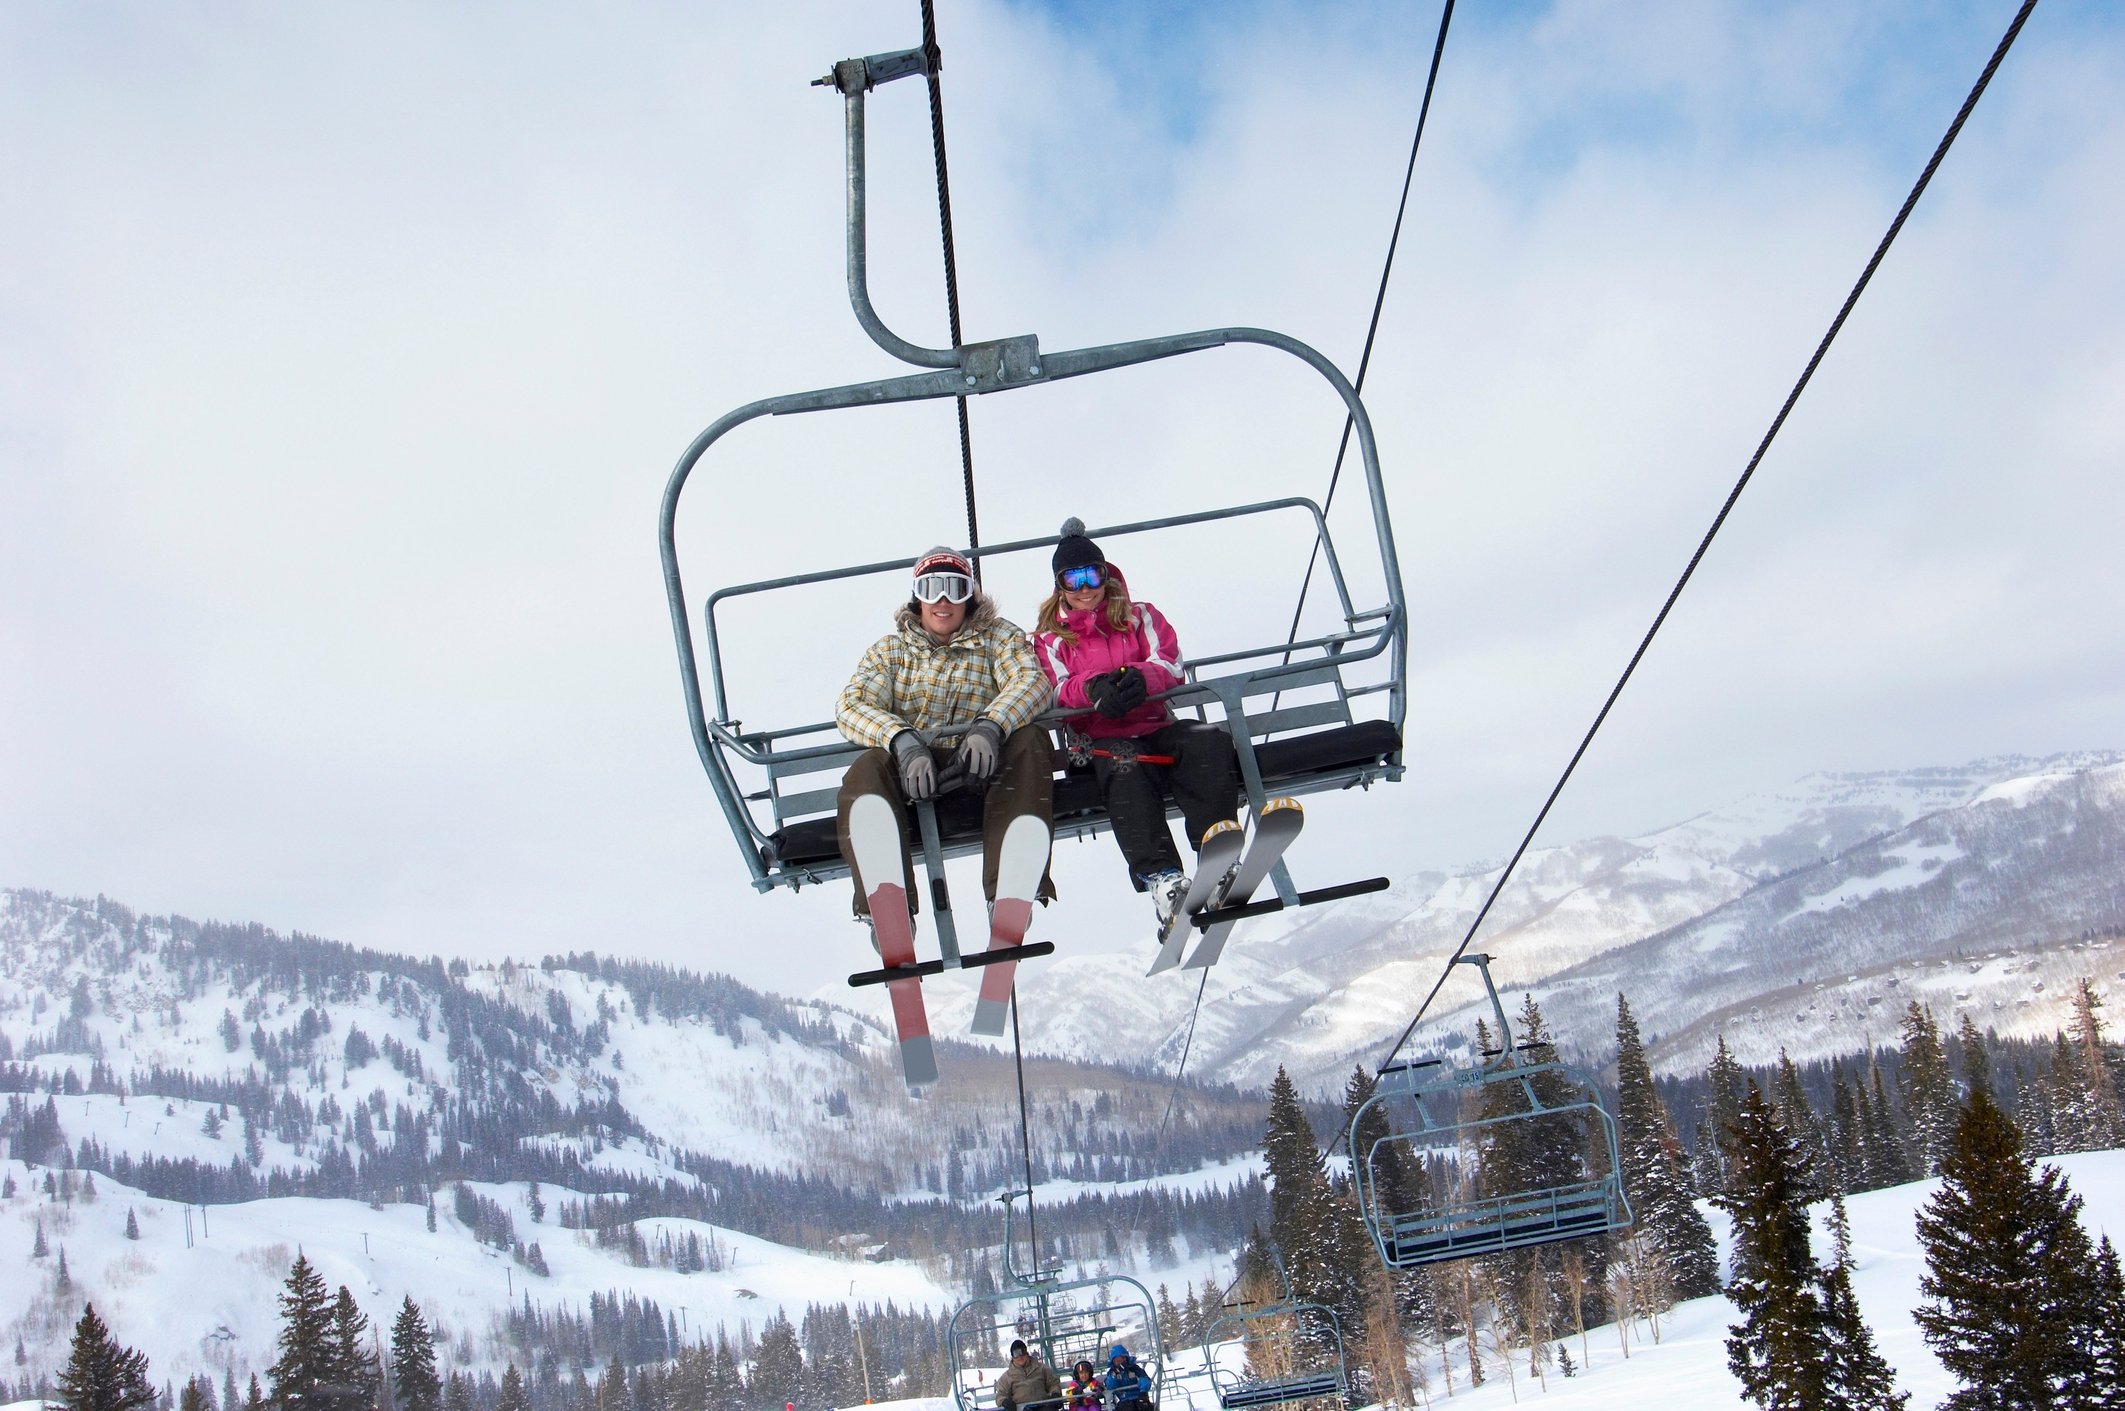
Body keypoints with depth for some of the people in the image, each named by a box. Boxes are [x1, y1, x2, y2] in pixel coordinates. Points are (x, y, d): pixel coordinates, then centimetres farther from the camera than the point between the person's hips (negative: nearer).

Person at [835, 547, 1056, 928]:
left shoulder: (998, 637, 16)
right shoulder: (890, 649, 18)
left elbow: (1032, 681, -5)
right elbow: (851, 705, 0)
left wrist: (989, 726, -29)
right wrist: (904, 742, -23)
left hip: (981, 771, 0)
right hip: (912, 777, 0)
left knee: (1029, 740, -29)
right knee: (866, 770, -31)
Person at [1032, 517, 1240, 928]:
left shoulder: (1141, 617, 24)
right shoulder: (1048, 638, 22)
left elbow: (1168, 662, 5)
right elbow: (1057, 691, 3)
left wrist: (1141, 678, -21)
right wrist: (1093, 688, -22)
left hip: (1156, 724, 2)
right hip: (1103, 739, -2)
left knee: (1209, 741, -32)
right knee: (1124, 767, -39)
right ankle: (1160, 877, -54)